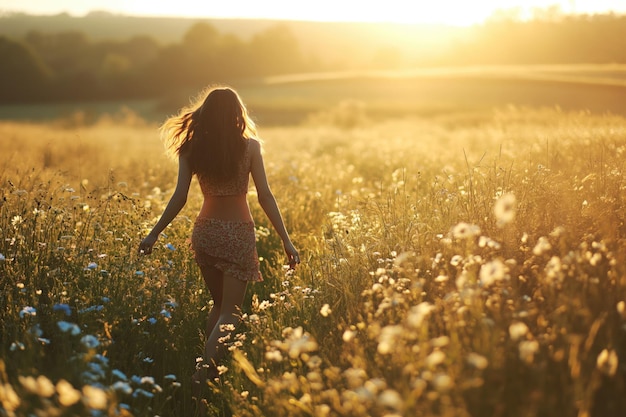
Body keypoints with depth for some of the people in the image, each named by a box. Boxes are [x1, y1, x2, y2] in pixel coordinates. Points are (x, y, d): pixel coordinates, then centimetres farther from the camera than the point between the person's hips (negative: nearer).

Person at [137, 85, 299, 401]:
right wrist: (286, 240, -7)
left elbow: (179, 197, -5)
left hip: (205, 231, 4)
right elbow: (265, 197, -10)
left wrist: (154, 234, 3)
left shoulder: (192, 148, 0)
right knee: (230, 311, 1)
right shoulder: (249, 146, -6)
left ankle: (209, 367, 19)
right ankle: (204, 371, -18)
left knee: (219, 304, 22)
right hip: (238, 233, -3)